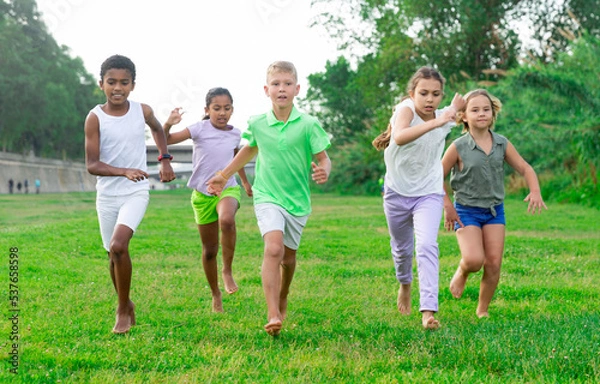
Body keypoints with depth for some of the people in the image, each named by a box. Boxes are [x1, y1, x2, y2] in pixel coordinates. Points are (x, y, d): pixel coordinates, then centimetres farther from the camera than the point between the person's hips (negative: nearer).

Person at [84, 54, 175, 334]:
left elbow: (157, 129, 20)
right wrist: (125, 171, -28)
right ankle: (126, 306, 33)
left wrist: (165, 159, 10)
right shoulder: (95, 118, -11)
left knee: (118, 245, -21)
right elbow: (92, 165, -14)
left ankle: (122, 309, -4)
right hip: (107, 194, 1)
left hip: (136, 193, -1)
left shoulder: (142, 111, -5)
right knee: (114, 254, 9)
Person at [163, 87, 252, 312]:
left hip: (228, 189, 1)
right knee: (209, 250, 6)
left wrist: (245, 182, 37)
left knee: (227, 220, -36)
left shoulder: (235, 134, 4)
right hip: (202, 194, -1)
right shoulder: (200, 129, -8)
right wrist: (168, 124, -33)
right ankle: (216, 295, 27)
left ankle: (227, 271, -16)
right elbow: (166, 141, -12)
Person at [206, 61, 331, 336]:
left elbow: (324, 159, -7)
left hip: (298, 200, 1)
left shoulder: (308, 125, -10)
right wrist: (223, 175, 23)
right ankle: (273, 314, -25)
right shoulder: (257, 124, -3)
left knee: (288, 255, 16)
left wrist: (323, 172, -31)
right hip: (267, 197, -1)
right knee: (273, 248, -22)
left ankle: (283, 299, 45)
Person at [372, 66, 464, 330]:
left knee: (427, 246, -20)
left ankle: (428, 310, -23)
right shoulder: (406, 109, -22)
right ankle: (405, 284, 50)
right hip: (397, 192, -1)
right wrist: (434, 123, -55)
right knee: (402, 248, 18)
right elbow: (400, 137, -46)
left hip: (429, 194, 1)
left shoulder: (445, 118, -10)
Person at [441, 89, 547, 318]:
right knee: (474, 260, -20)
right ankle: (461, 273, 17)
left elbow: (525, 169, 6)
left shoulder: (502, 144, 0)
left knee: (494, 264, 0)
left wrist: (535, 191, -12)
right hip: (467, 211, -3)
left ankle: (483, 309, 19)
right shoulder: (458, 148, -10)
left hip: (495, 210, 3)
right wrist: (447, 206, -8)